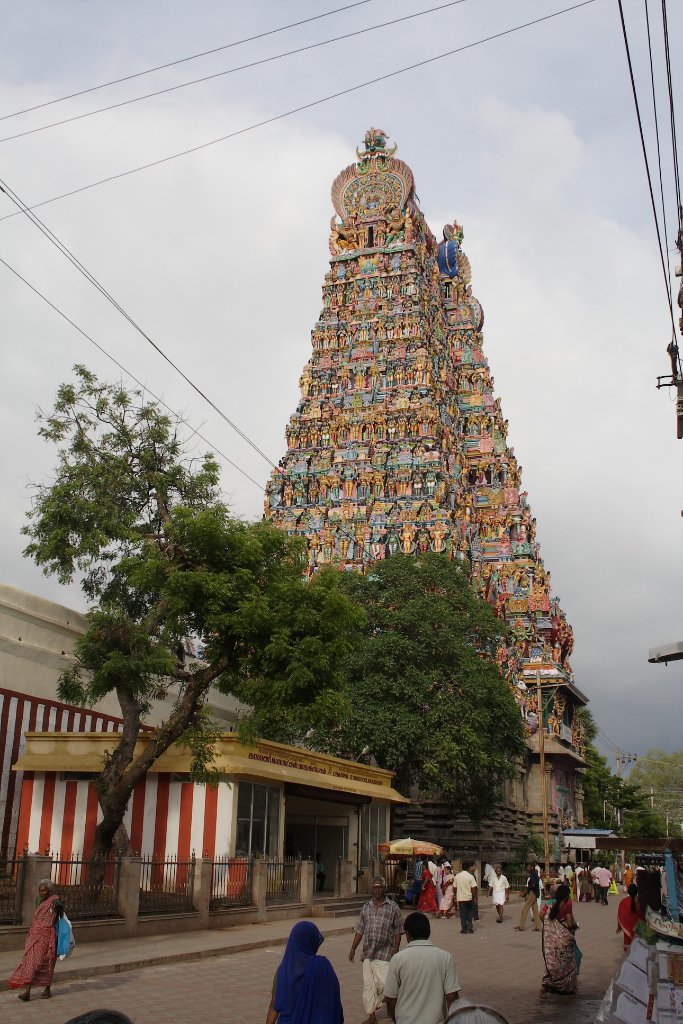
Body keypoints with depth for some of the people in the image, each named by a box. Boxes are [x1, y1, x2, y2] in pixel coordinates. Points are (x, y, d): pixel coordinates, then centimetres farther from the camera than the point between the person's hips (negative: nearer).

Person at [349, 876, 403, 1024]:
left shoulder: (393, 907, -1)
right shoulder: (366, 908, 10)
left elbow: (398, 932, -1)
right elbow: (359, 930, 13)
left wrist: (395, 950, -7)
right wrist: (353, 949, 9)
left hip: (385, 953, -4)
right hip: (368, 952, 4)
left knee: (385, 983, -10)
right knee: (368, 984, 7)